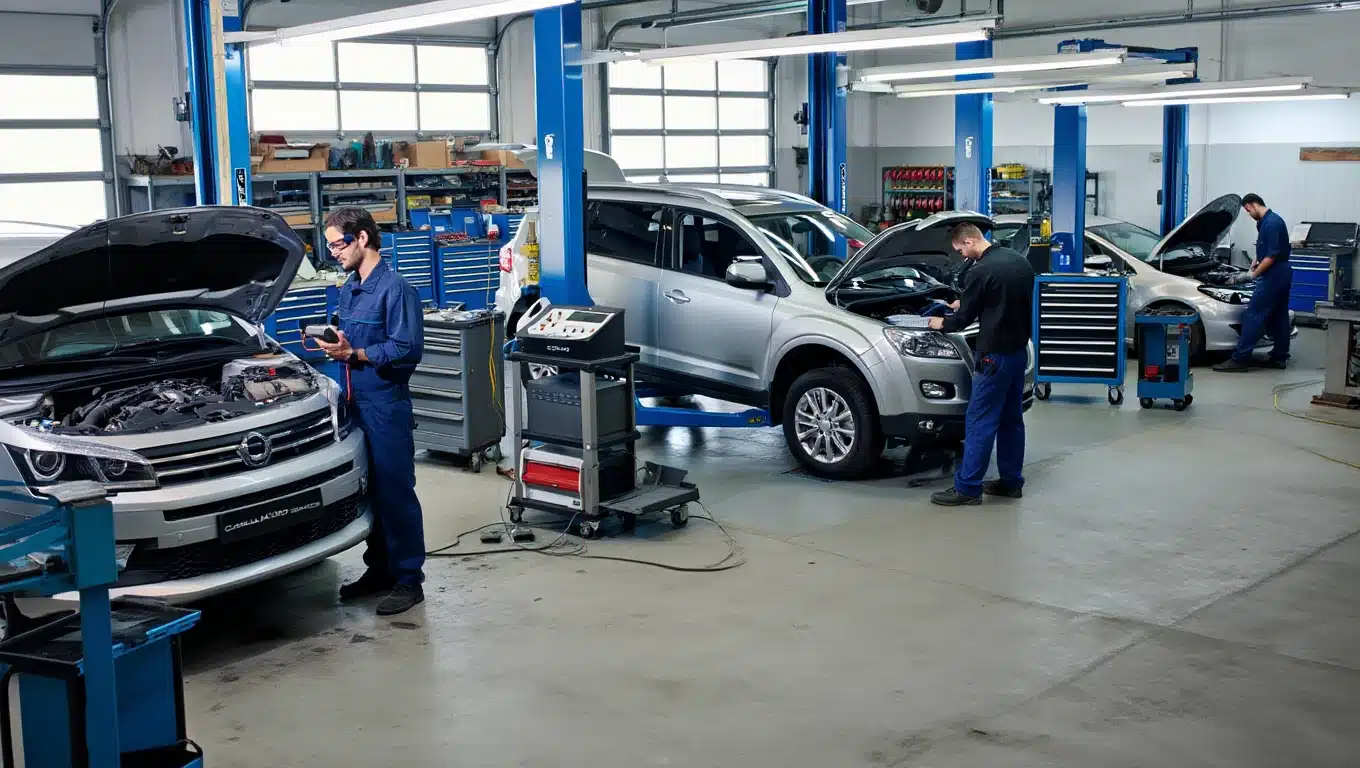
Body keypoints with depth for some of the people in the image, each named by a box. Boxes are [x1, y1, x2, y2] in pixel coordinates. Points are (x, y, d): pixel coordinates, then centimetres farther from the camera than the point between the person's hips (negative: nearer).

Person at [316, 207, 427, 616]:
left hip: (386, 406, -9)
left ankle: (408, 580, 5)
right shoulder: (349, 289, 15)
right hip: (357, 403, 9)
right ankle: (379, 570, 26)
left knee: (396, 493, -3)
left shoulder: (395, 288, -13)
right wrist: (335, 346, 8)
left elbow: (407, 349, -19)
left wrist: (354, 354, -23)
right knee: (368, 492, 15)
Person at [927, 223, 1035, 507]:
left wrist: (942, 323, 12)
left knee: (980, 422, -4)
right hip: (1019, 350, 9)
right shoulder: (1020, 262, 9)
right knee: (1011, 419, 15)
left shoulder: (981, 272, -17)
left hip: (995, 355, -9)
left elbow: (964, 318, -9)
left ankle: (967, 487, -1)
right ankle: (1011, 481, 22)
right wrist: (965, 305, 25)